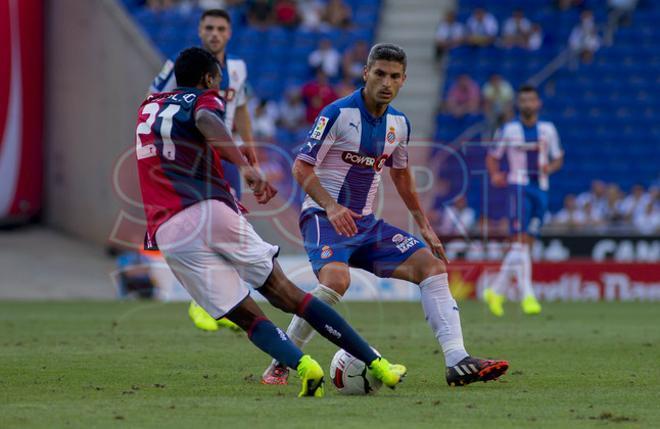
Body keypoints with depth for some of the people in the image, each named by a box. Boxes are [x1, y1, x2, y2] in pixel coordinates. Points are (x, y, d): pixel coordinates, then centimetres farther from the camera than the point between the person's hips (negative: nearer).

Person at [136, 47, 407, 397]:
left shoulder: (148, 107, 27)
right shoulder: (203, 99, 7)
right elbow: (205, 120, -18)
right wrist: (245, 167, -30)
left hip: (169, 234, 4)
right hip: (212, 211, -4)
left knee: (246, 316, 4)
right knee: (284, 293, 6)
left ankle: (301, 364, -23)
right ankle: (376, 364, 6)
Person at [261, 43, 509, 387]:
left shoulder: (399, 124, 8)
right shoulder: (338, 113, -12)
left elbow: (401, 175, 24)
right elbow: (301, 166, -13)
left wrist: (425, 227, 22)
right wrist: (331, 206, -28)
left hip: (365, 223, 7)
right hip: (324, 217, -7)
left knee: (432, 265, -7)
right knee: (336, 278, -34)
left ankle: (457, 361, -13)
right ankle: (280, 365, -20)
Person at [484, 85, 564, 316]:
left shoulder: (548, 129, 9)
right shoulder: (508, 130, 1)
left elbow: (558, 158, 15)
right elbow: (492, 157, 7)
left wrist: (550, 167, -8)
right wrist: (495, 175, -12)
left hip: (541, 190, 4)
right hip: (519, 187, -4)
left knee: (526, 243, 6)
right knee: (520, 241, -17)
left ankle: (496, 291, 19)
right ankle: (527, 295, -22)